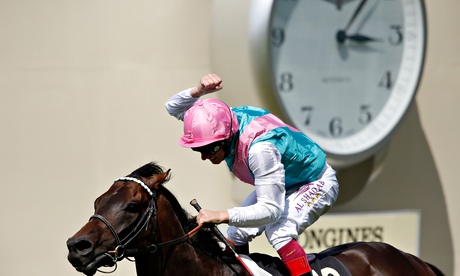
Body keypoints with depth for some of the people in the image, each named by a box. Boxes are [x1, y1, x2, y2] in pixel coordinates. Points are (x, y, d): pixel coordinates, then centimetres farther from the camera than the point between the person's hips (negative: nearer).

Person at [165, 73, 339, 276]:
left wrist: (221, 216, -46)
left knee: (278, 231, -32)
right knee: (237, 232, 2)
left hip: (316, 183, -9)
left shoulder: (260, 148, -42)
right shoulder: (221, 121, -19)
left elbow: (271, 209, -39)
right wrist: (199, 91, -31)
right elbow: (173, 107, -9)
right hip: (280, 183, 9)